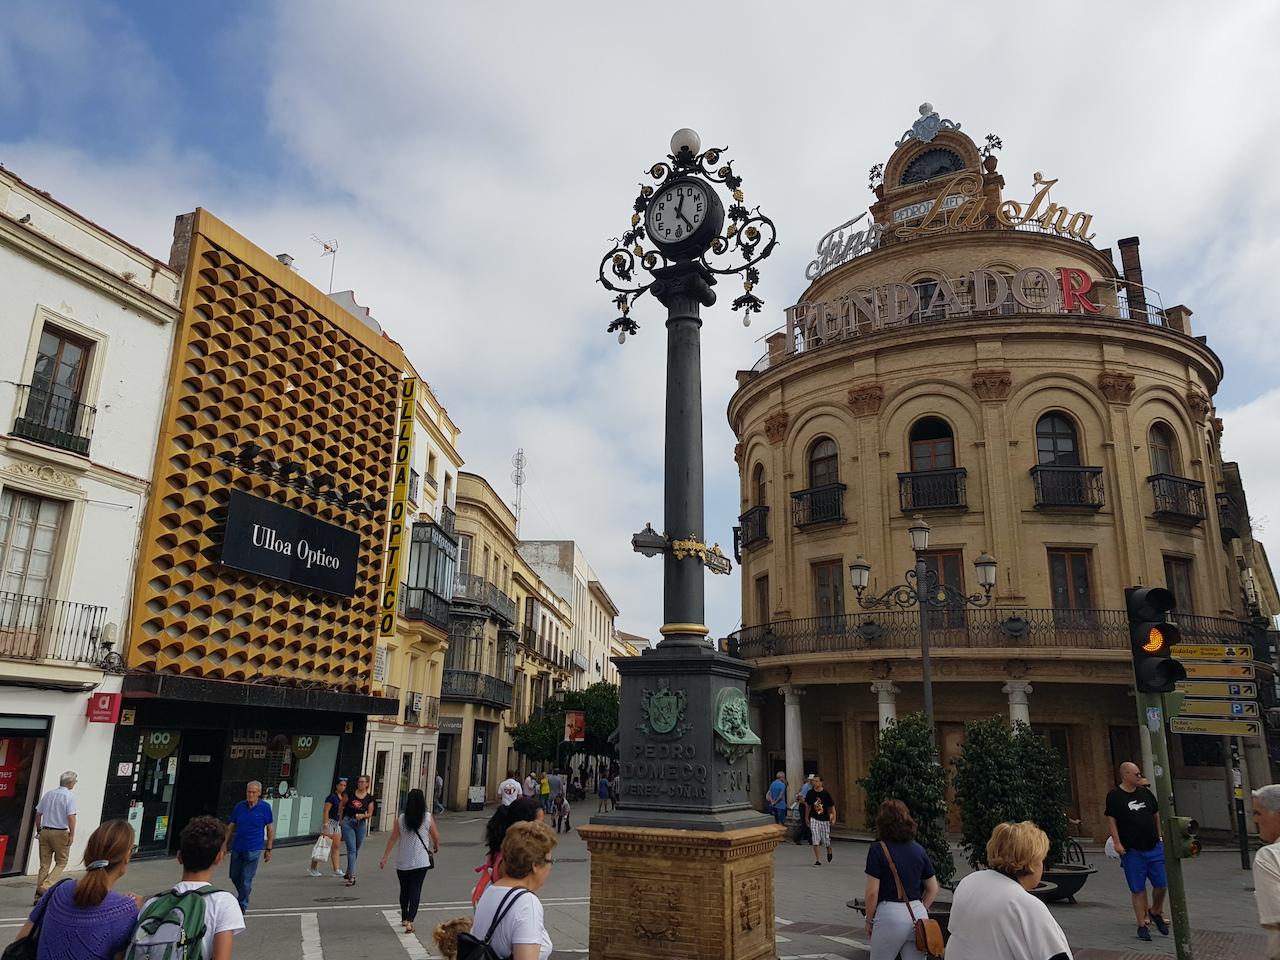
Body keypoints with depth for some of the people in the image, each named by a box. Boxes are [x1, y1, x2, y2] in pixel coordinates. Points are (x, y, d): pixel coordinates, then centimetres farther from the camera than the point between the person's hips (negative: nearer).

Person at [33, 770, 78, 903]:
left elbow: (38, 814, 12)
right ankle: (46, 886, -8)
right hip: (61, 832, -6)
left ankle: (39, 895, 11)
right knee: (61, 862, 9)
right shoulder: (70, 796, -11)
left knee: (44, 864, 11)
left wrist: (38, 830, 24)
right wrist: (72, 835, -9)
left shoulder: (48, 794, 7)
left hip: (45, 831, 6)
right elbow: (71, 816, -16)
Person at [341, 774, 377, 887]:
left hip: (361, 824, 2)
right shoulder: (350, 794, 0)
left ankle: (349, 872, 30)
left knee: (356, 850, 12)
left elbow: (370, 814, 1)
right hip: (348, 822, -2)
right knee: (351, 849, -10)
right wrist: (341, 819, 14)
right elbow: (342, 805, 13)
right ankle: (352, 876, -11)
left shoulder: (370, 798, 0)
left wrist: (362, 815, -19)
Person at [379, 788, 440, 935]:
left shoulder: (401, 819, -6)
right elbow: (436, 837, 3)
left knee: (404, 890, 18)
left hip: (402, 862, 2)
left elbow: (392, 839, -5)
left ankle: (404, 918, 33)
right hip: (421, 862, -2)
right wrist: (436, 847, 25)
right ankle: (410, 920, -12)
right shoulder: (428, 818, -7)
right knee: (416, 890, 2)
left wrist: (384, 858, 2)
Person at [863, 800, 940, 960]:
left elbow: (872, 893, -10)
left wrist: (869, 920, 3)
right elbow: (933, 889, 12)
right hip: (918, 913, 5)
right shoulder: (919, 850, 6)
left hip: (890, 915, -5)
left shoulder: (878, 850, -9)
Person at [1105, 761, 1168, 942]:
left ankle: (1156, 912, 31)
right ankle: (1142, 925, 12)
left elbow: (1156, 814, 19)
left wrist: (1159, 836, 16)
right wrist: (1117, 843, -13)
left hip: (1154, 847, 4)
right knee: (1137, 889, 2)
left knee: (1162, 884, 4)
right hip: (1132, 851, -4)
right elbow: (1111, 820, -7)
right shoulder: (1115, 796, -7)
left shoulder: (1146, 793, 8)